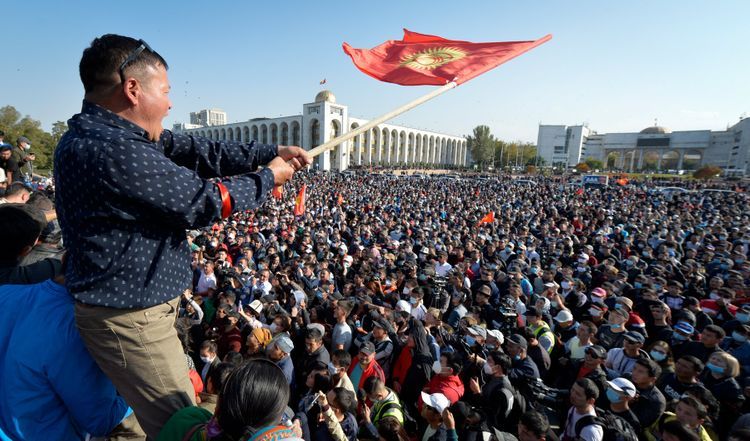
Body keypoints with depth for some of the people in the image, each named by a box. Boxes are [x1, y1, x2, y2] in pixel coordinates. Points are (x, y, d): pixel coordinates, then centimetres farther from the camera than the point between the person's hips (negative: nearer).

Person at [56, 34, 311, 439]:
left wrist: (270, 153, -1)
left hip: (126, 306, 10)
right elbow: (202, 201, -23)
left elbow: (197, 151, 2)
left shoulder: (98, 134, 5)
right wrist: (268, 178, -8)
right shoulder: (113, 150, -27)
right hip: (130, 318, -10)